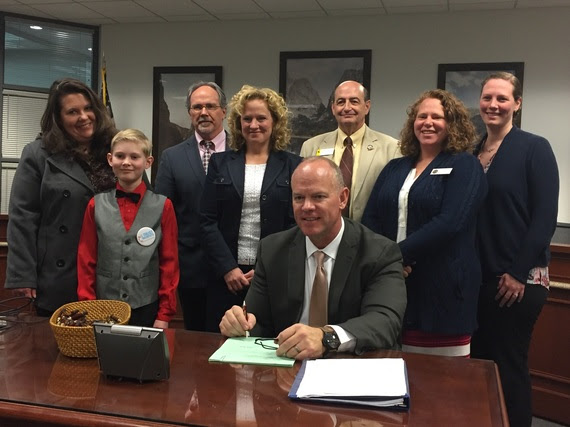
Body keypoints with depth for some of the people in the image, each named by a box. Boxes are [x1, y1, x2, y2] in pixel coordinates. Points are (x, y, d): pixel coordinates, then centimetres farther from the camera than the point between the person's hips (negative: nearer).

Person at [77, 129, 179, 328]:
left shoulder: (163, 206, -4)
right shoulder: (96, 205, 1)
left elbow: (169, 262, -2)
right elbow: (86, 261, 4)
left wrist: (164, 315, -4)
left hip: (147, 309, -1)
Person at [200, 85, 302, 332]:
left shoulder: (293, 166, 3)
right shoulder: (220, 163, 7)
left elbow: (295, 224, -1)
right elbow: (207, 221, 1)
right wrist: (228, 267, -8)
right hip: (226, 274, 2)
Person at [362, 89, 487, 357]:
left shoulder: (464, 165, 0)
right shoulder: (395, 168, 15)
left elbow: (449, 222, -15)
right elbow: (370, 219, 7)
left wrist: (400, 255, -15)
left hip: (443, 289, -4)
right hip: (391, 285, 5)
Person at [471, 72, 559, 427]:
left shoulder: (534, 148, -6)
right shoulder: (471, 152, 9)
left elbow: (545, 216, -12)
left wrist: (518, 273, -15)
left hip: (518, 279, -5)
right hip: (477, 276, 5)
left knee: (508, 365, 4)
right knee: (477, 361, 13)